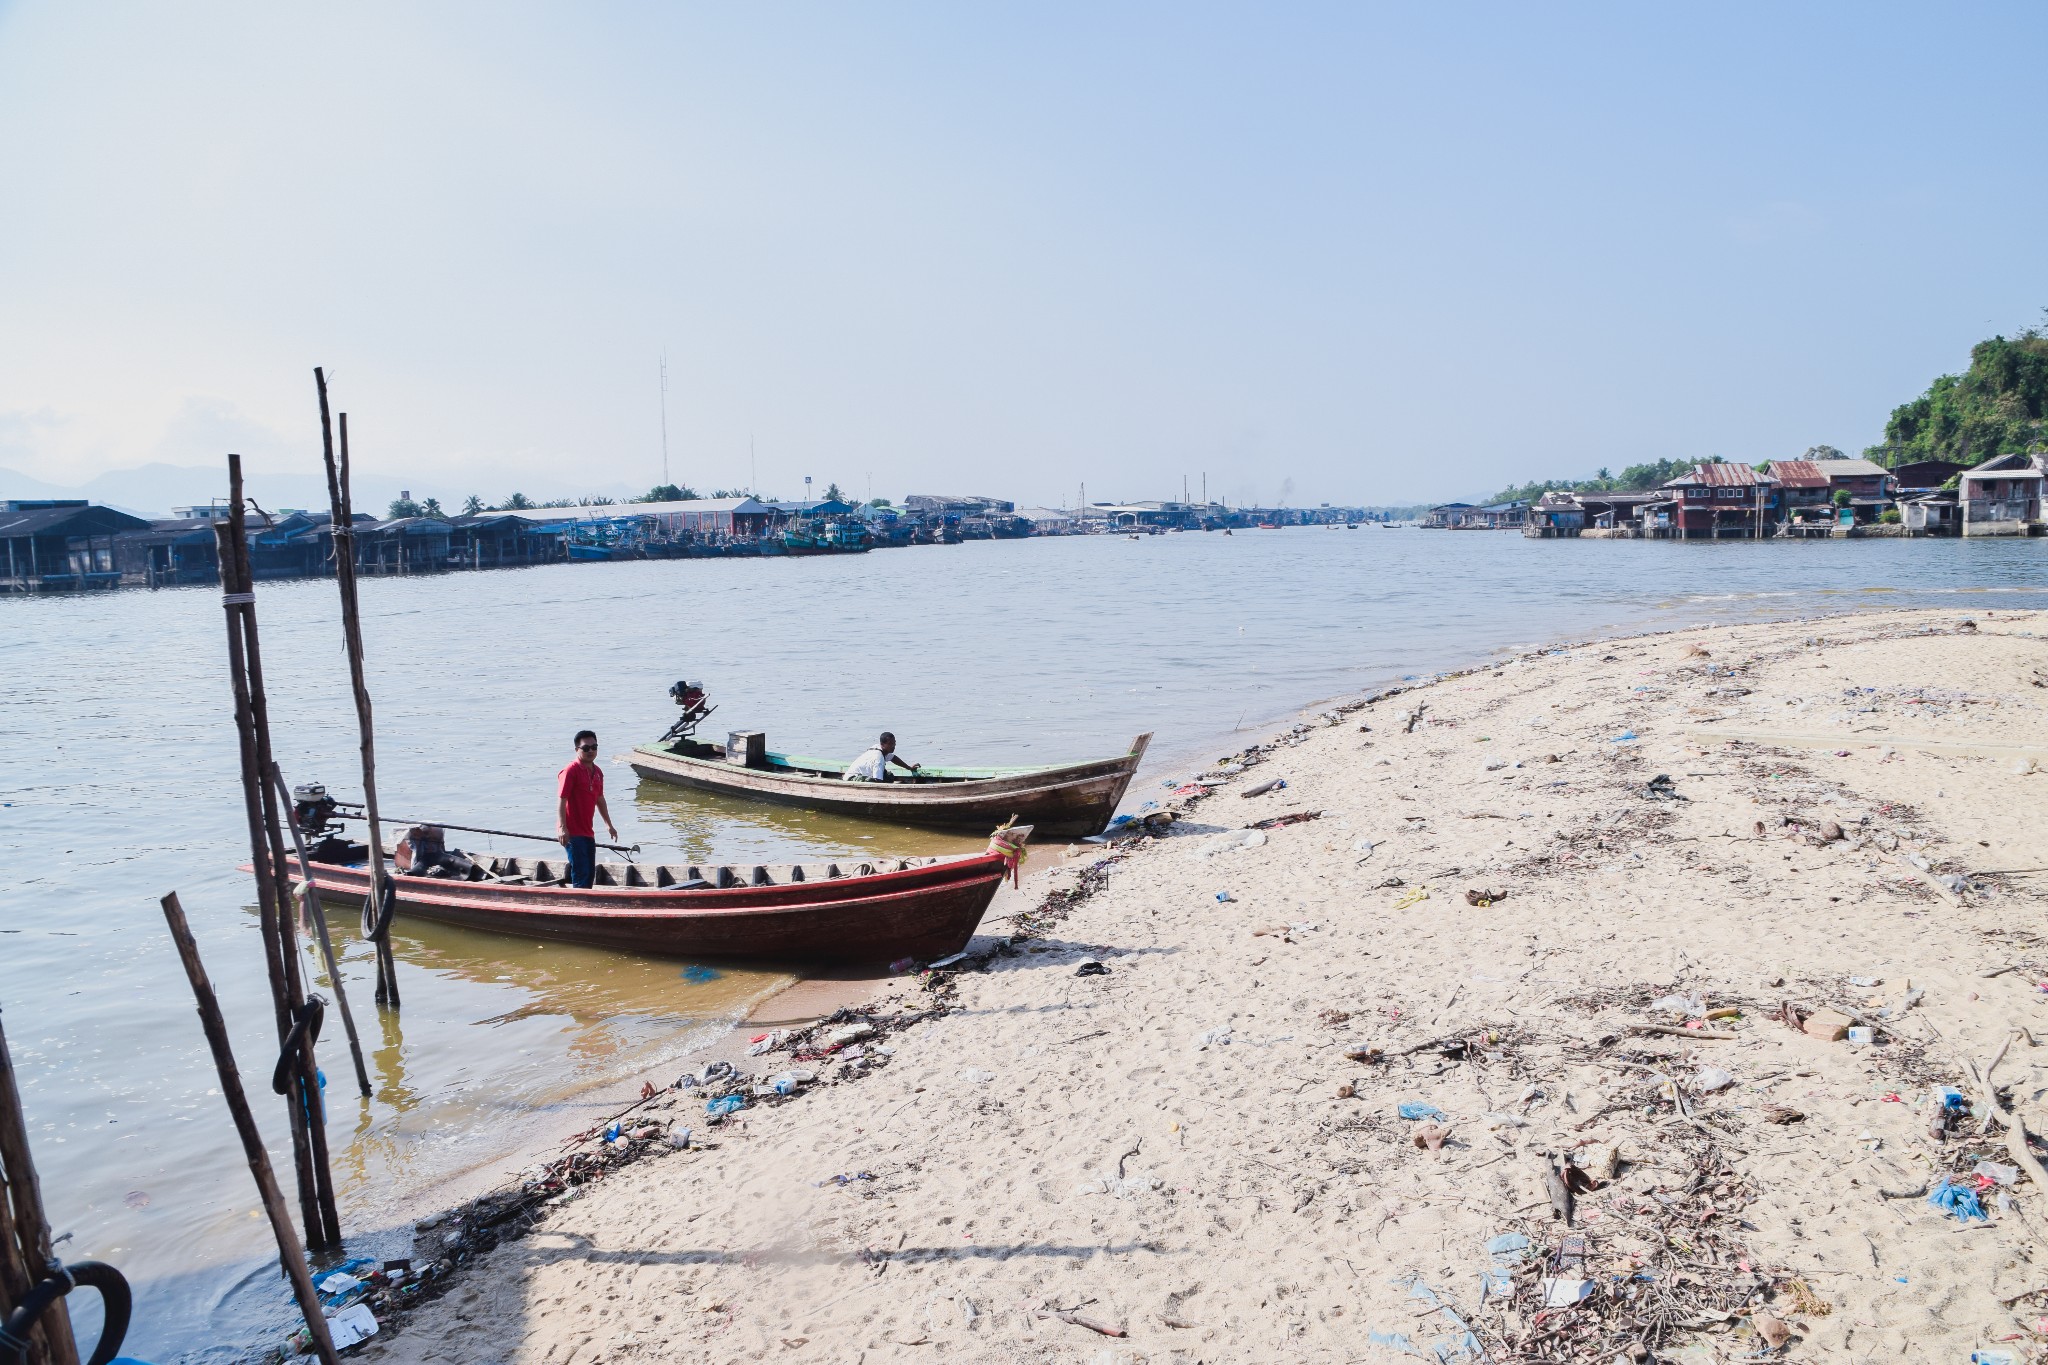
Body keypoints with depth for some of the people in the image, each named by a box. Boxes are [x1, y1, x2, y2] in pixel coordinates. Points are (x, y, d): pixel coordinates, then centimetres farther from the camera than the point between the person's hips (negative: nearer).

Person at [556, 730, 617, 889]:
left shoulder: (597, 772, 11)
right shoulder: (571, 771, -13)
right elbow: (561, 800, -18)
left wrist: (609, 824, 28)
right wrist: (562, 828, -27)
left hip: (588, 832, 8)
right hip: (572, 832, -8)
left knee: (590, 874, 12)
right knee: (581, 873, -12)